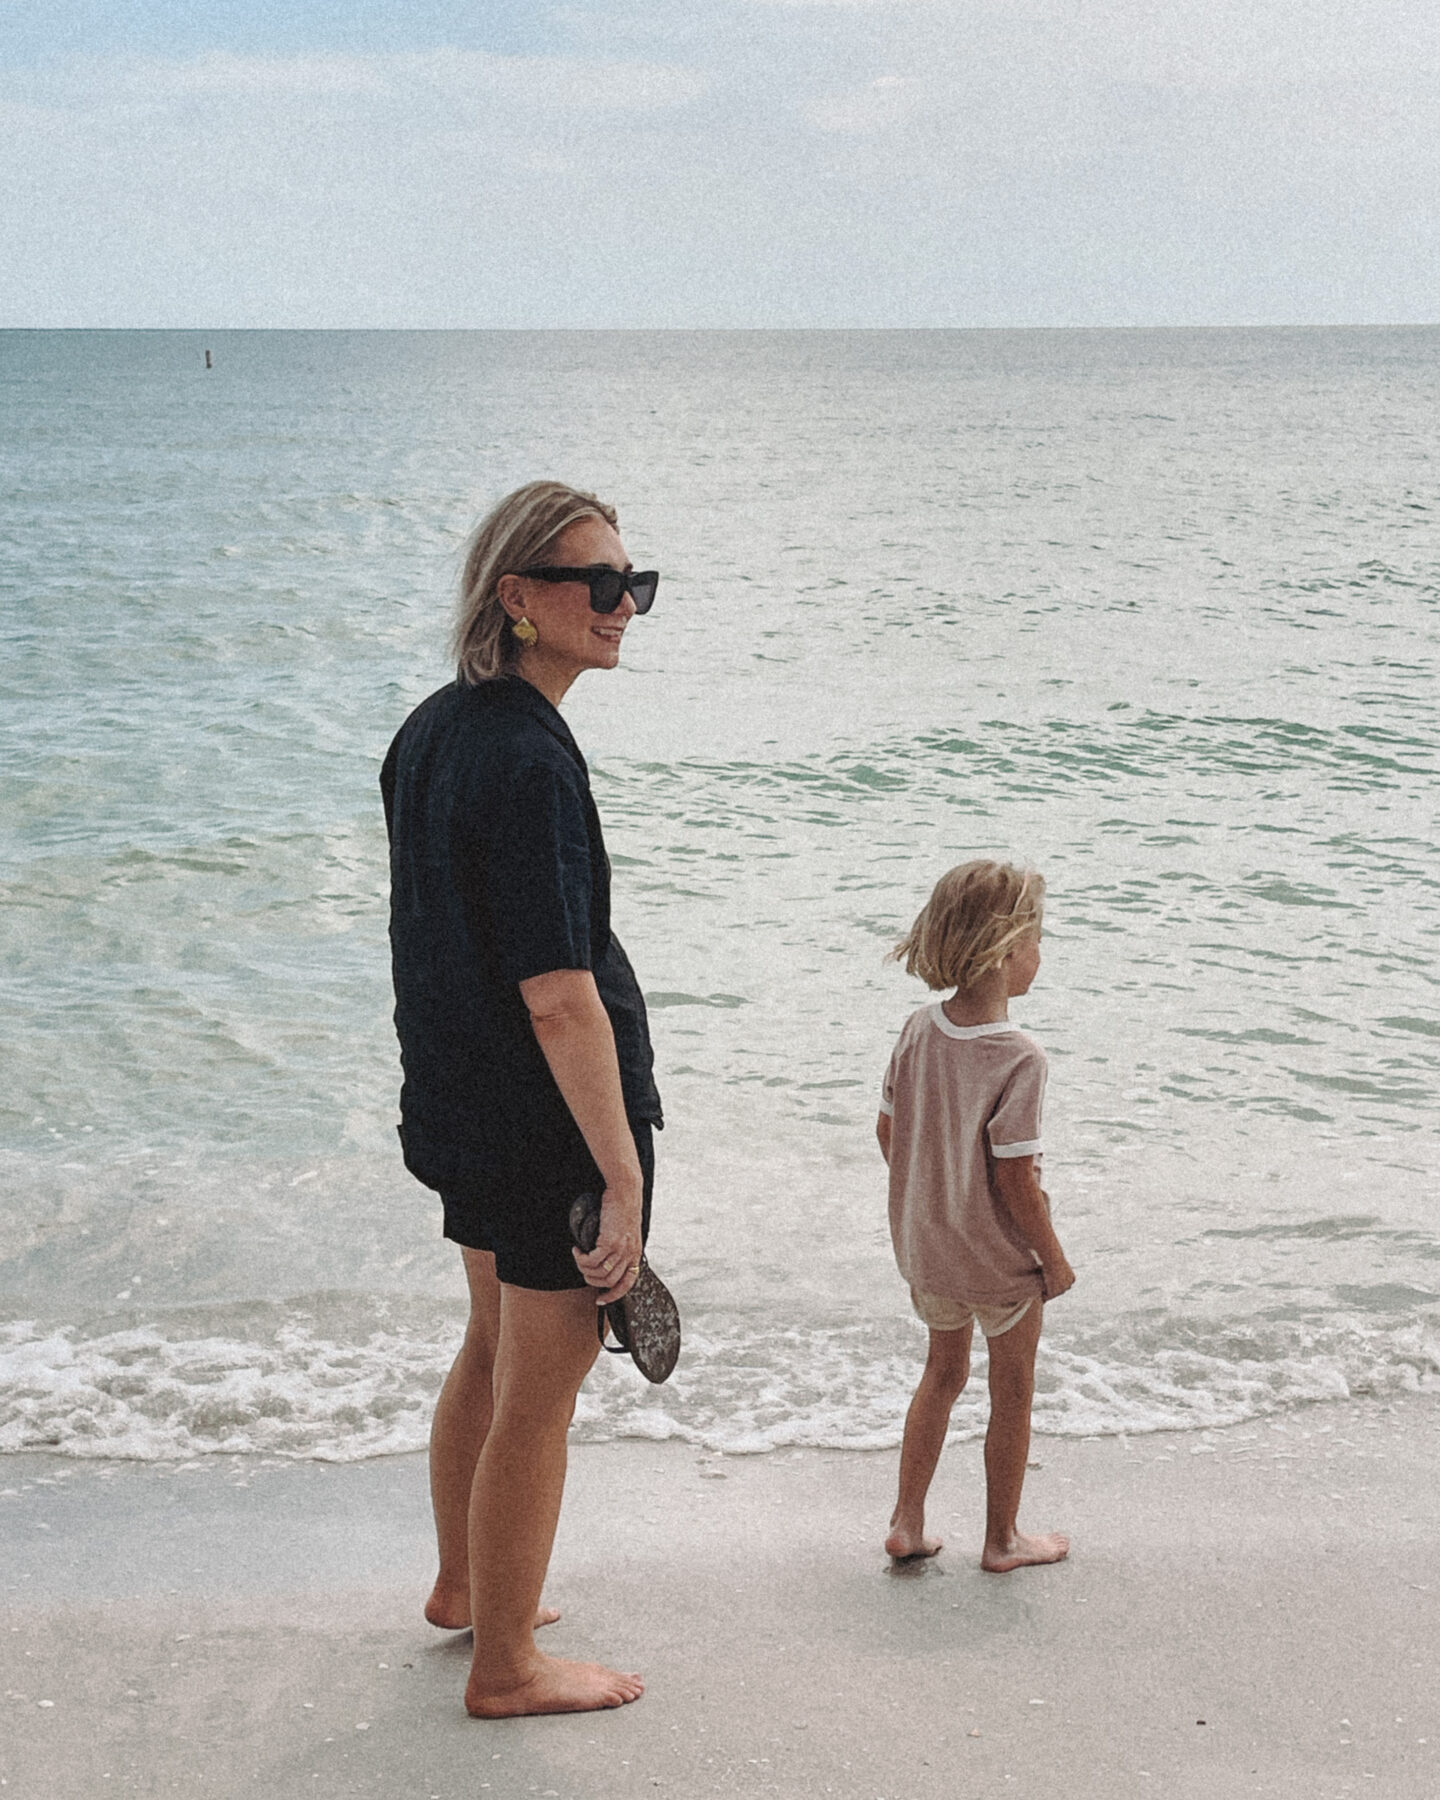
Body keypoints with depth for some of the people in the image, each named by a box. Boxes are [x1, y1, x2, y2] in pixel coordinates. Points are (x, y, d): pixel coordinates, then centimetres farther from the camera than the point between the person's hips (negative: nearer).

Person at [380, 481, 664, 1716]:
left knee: (495, 1350, 26)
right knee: (539, 1396, 6)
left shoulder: (434, 729, 5)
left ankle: (463, 1586, 46)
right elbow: (559, 996, -26)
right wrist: (624, 1174, -22)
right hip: (555, 1124, -9)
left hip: (465, 1106, 10)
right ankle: (504, 1668, 23)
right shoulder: (529, 760, -24)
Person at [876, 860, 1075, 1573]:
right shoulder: (1019, 1059, -26)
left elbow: (887, 1131, 2)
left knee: (943, 1372, 26)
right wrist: (1055, 1259, -10)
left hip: (924, 1247, 6)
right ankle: (1002, 1540, 29)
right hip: (1001, 1259, -6)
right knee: (1011, 1394, 15)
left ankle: (906, 1521, 28)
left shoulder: (919, 1030, -7)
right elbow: (1015, 1179, -24)